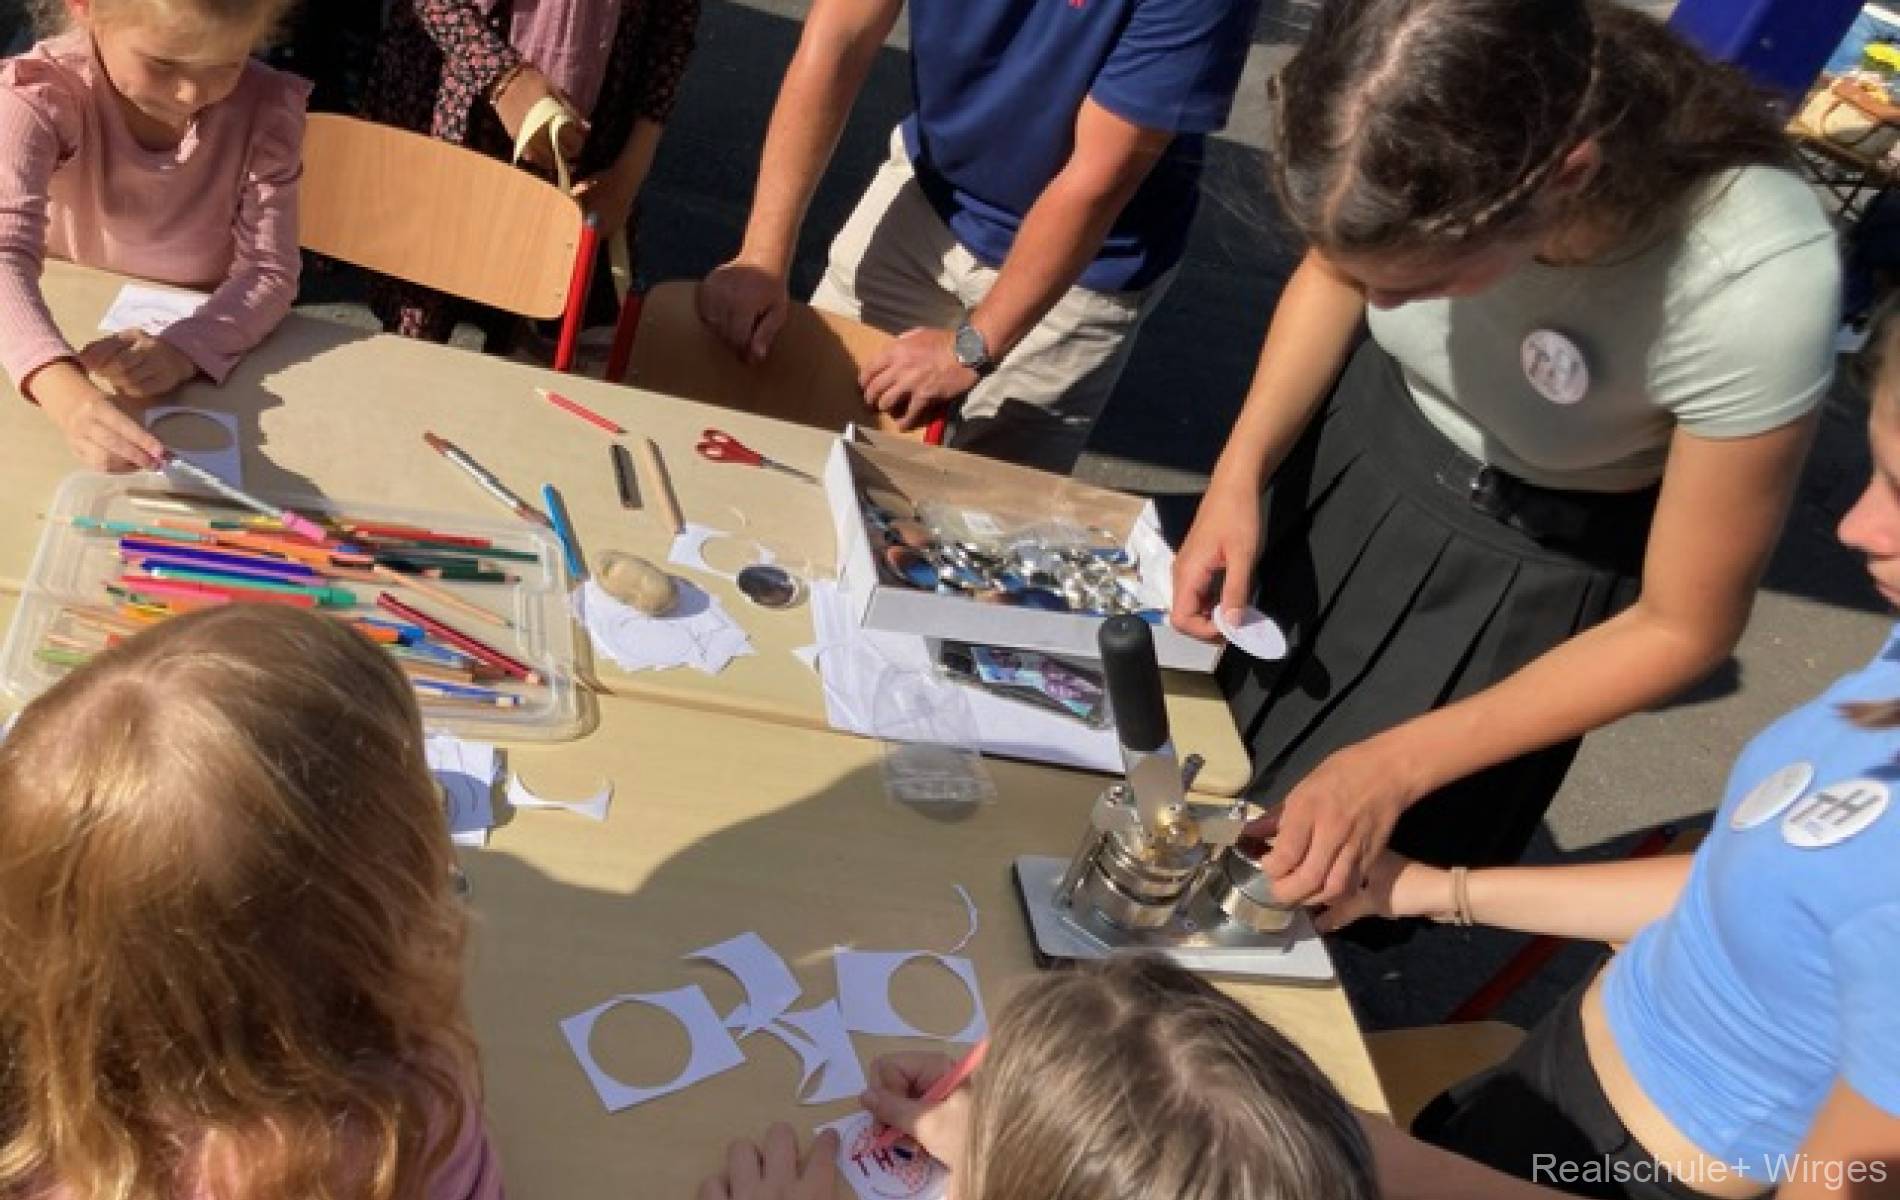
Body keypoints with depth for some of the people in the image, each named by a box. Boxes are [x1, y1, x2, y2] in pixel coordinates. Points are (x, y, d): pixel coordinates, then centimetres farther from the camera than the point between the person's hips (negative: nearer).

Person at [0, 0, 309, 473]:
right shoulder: (41, 93, -21)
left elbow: (269, 270, -14)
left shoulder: (266, 108, -16)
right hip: (67, 338, -3)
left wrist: (184, 349, -35)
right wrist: (66, 392, -53)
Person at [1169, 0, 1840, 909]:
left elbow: (1683, 629, -21)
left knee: (1334, 890, 13)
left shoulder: (1755, 288, -39)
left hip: (1534, 561, -3)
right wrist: (1239, 472, -16)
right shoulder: (1426, 118, -29)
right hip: (1365, 436, 4)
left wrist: (1398, 765, -22)